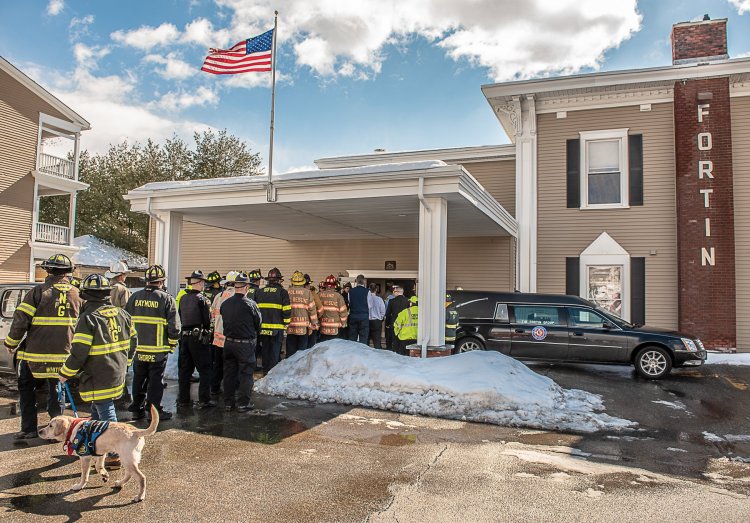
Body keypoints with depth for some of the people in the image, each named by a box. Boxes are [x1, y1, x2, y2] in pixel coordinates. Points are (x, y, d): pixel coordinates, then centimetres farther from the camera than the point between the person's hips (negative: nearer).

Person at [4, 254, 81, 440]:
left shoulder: (38, 292, -8)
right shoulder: (76, 294, 3)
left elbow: (20, 320, -9)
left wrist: (11, 344, 5)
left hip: (36, 354, -3)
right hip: (63, 354, 3)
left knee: (26, 388, 16)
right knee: (56, 391, 15)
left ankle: (29, 428, 15)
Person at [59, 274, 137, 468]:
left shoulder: (88, 318, -16)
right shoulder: (121, 313, 5)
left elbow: (79, 352, -17)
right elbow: (133, 340, 13)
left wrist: (65, 373, -2)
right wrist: (125, 363, 27)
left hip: (98, 377, -7)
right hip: (117, 374, 7)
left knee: (106, 413, -1)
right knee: (97, 409, 24)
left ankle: (113, 455, 3)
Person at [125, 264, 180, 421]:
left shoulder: (135, 297, 4)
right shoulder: (167, 299, -9)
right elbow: (174, 325, -10)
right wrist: (172, 344, 2)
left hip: (137, 348, 4)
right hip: (158, 349, -4)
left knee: (138, 379, 16)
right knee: (155, 380, 4)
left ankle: (137, 409, 24)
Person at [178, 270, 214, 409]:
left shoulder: (183, 298, 7)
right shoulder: (202, 299, -12)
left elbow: (181, 318, 13)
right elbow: (208, 320, -12)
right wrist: (207, 333, 5)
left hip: (184, 336, 6)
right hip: (199, 338, -6)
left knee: (185, 369, 14)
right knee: (204, 369, 2)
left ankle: (183, 399, 21)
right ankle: (204, 400, 1)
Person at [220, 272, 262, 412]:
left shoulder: (225, 303, -1)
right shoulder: (250, 304, -16)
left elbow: (223, 321, 10)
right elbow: (258, 323, -5)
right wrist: (253, 336, 14)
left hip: (228, 342, 5)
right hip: (245, 343, -5)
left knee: (229, 372, 14)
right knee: (245, 373, 5)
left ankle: (228, 402, 21)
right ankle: (243, 403, 9)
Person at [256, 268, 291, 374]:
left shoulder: (259, 292, 7)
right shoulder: (282, 292, -6)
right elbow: (287, 310, -8)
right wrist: (286, 324, 3)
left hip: (263, 327, 4)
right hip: (277, 327, -4)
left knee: (265, 350, 15)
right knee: (275, 351, 3)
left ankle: (265, 372, 22)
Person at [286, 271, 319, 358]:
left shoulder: (287, 292, -1)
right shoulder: (307, 292, -5)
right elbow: (312, 308, -3)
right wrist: (314, 324, 6)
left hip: (290, 327, 1)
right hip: (303, 326, -1)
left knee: (290, 351, 10)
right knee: (302, 351, 7)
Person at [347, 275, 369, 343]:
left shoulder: (351, 291, -1)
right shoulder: (367, 291, -7)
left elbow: (349, 303, 6)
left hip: (353, 317, 2)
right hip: (364, 317, -2)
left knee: (352, 339, 9)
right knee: (363, 339, 1)